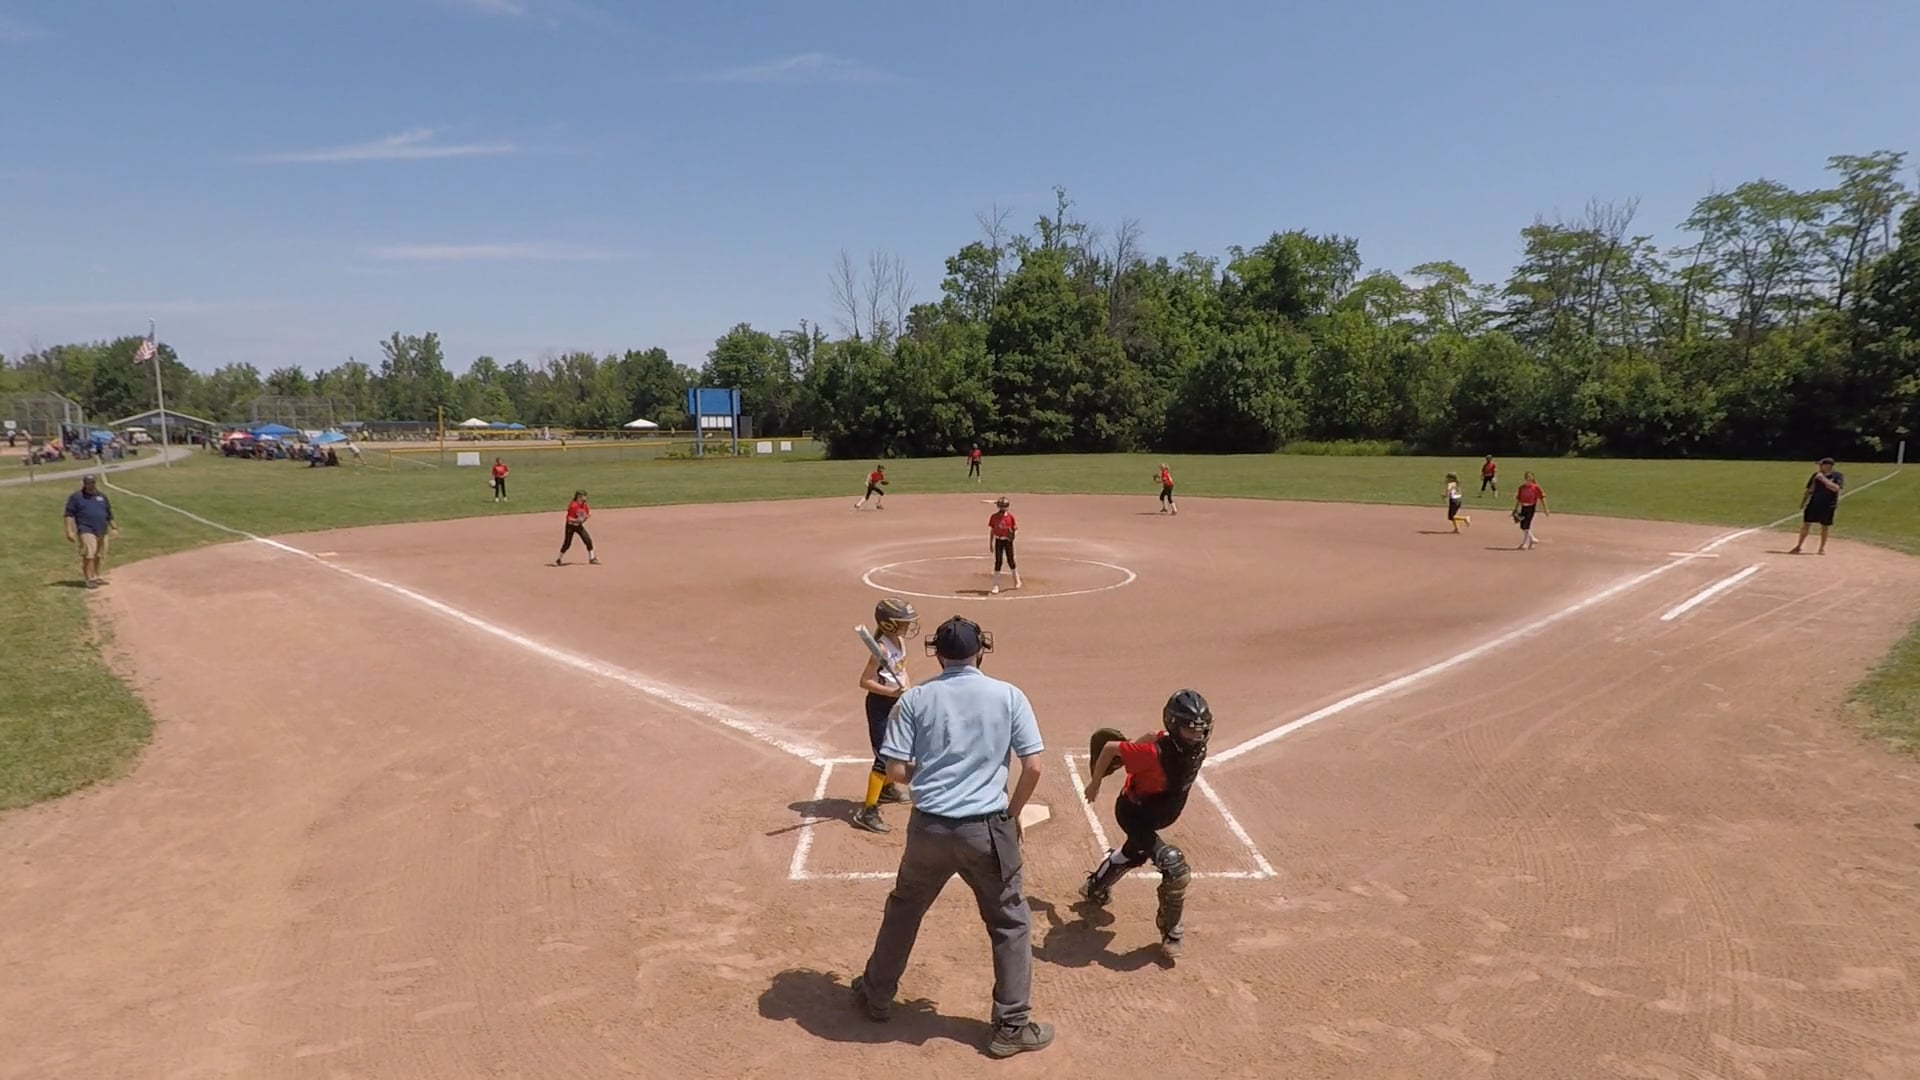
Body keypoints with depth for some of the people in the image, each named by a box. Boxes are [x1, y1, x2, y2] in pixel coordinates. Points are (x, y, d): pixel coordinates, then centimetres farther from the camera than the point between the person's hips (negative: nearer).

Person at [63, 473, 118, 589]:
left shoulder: (102, 497, 17)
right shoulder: (76, 497, 1)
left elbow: (109, 514, 25)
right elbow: (69, 515, -3)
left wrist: (113, 527, 22)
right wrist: (70, 531, -11)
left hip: (102, 531, 5)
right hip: (86, 531, -5)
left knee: (98, 556, 11)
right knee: (88, 555, -14)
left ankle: (96, 577, 23)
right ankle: (89, 579, -14)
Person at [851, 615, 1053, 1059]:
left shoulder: (916, 698, -1)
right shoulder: (1009, 696, -3)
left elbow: (895, 770, -5)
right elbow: (1033, 767, -5)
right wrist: (1012, 814, 10)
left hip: (929, 827, 2)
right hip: (986, 829, -1)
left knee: (903, 910, 24)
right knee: (1011, 923, 17)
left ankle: (876, 996, 40)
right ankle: (1012, 1026, 21)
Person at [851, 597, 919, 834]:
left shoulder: (900, 642, 3)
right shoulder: (882, 648, -23)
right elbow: (865, 681, -22)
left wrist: (908, 690, 3)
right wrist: (892, 692, -29)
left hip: (896, 702, 9)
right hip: (880, 703, -9)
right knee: (884, 756, -12)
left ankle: (887, 788, 50)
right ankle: (867, 812, -9)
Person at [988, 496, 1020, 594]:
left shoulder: (1010, 516, -3)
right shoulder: (994, 517, -1)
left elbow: (1015, 528, 3)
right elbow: (992, 530, 4)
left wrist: (1013, 531, -22)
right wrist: (990, 544, 4)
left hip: (1008, 541, 0)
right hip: (998, 541, 0)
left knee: (1010, 560, 8)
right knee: (998, 561, -2)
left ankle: (1017, 580, 31)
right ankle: (996, 585, 0)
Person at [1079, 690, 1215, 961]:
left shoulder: (1197, 750, -17)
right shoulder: (1155, 753, -37)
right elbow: (1110, 748, -27)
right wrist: (1094, 784, -15)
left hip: (1156, 815, 9)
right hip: (1134, 814, -9)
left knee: (1133, 854, 33)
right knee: (1176, 868, -19)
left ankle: (1095, 888, 61)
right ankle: (1171, 933, 3)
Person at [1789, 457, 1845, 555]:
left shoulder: (1837, 476, -6)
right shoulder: (1816, 475, 5)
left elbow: (1835, 488, -23)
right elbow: (1808, 490, 11)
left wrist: (1823, 479, -24)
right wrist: (1802, 503, 8)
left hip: (1828, 506, -3)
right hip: (1813, 504, 3)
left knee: (1824, 527, 7)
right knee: (1806, 524, 2)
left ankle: (1822, 548, 20)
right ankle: (1798, 547, 9)